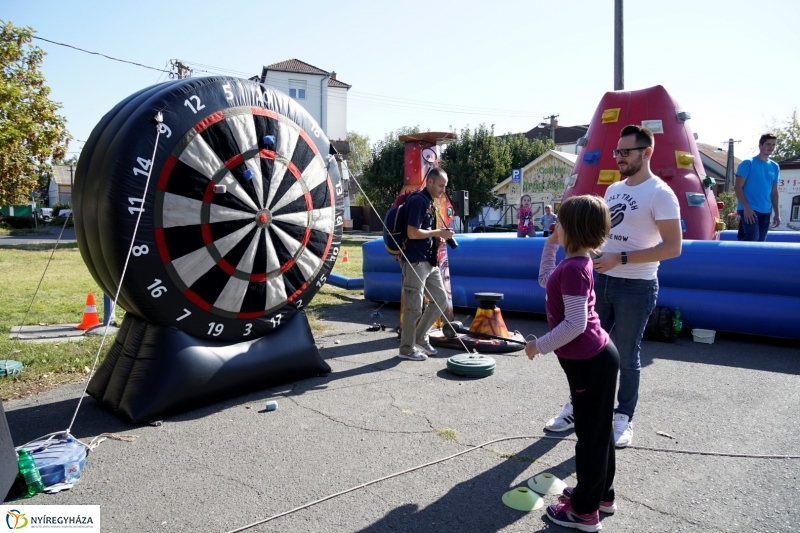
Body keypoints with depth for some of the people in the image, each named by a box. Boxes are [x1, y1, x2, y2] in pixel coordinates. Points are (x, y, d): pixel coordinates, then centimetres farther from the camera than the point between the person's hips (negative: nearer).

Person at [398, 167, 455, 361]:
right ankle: (407, 348, 10)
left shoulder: (430, 202, 15)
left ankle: (420, 337, 25)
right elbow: (413, 233, -22)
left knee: (441, 298, 15)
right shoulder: (418, 200, -15)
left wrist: (437, 237, 5)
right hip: (415, 262, -10)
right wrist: (438, 232, -13)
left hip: (429, 261, 10)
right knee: (413, 306, -3)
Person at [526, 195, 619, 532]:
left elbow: (575, 324, -27)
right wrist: (550, 245, 20)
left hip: (590, 362, -10)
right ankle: (601, 493, 38)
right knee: (597, 429, 21)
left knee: (590, 432, 3)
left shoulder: (573, 268, -23)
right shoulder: (575, 263, 8)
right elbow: (546, 280, 27)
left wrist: (540, 346, -18)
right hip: (595, 357, 10)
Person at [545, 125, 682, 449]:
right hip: (602, 280, 7)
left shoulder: (660, 194, -13)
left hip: (636, 287, -7)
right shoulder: (613, 189, 10)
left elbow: (672, 247, -18)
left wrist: (621, 259, -23)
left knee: (626, 356, 5)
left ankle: (623, 418, 22)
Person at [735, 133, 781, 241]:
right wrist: (746, 207, -17)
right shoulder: (748, 163, -4)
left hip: (765, 212, 6)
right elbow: (738, 187, -9)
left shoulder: (775, 167, 13)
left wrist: (777, 213, 12)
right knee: (752, 238, -21)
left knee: (760, 241, 6)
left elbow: (774, 192, 17)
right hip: (748, 209, -6)